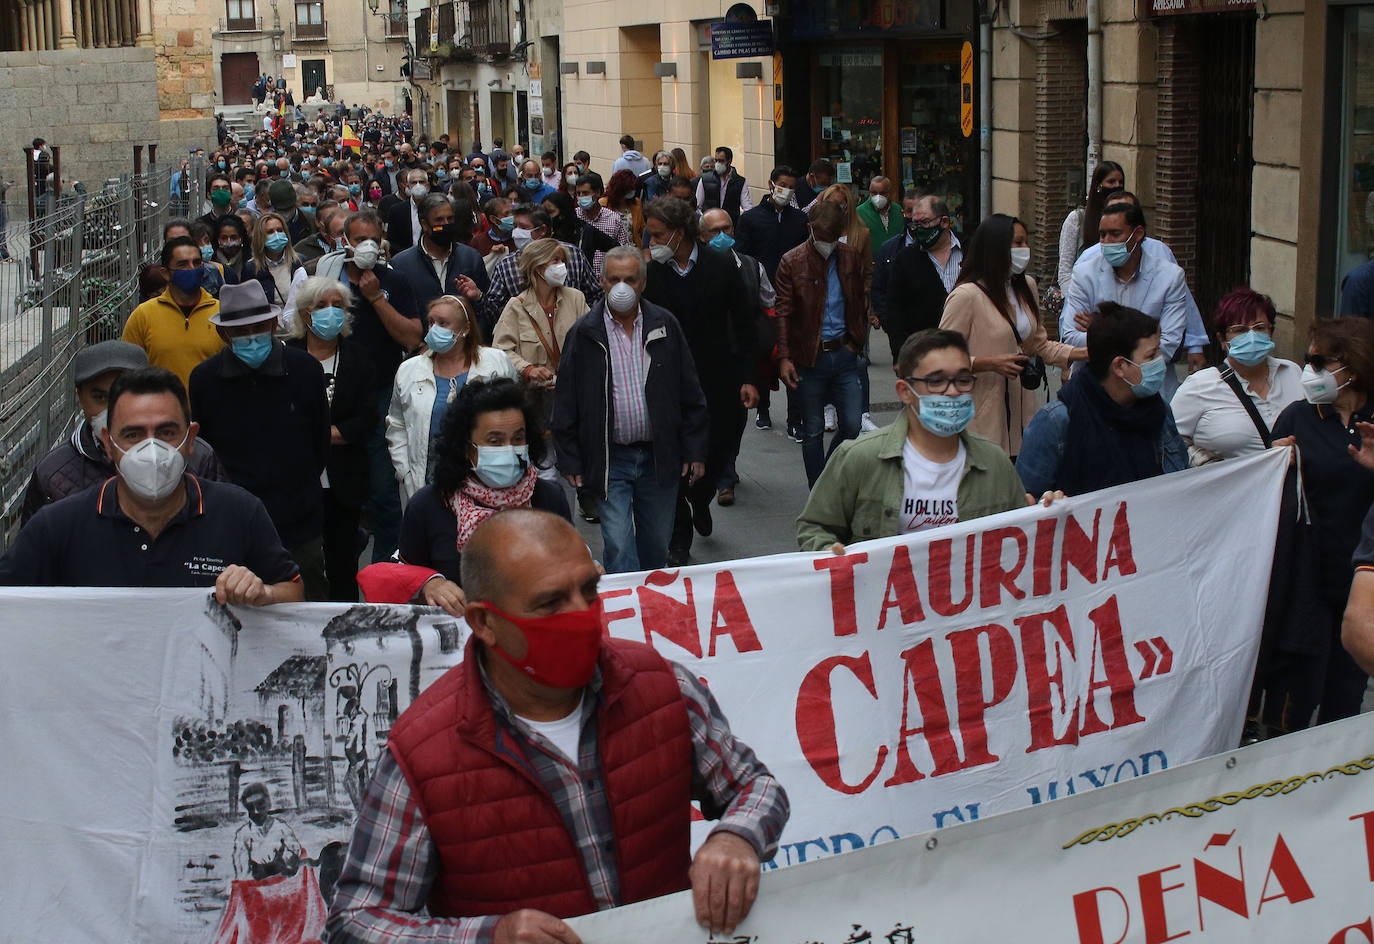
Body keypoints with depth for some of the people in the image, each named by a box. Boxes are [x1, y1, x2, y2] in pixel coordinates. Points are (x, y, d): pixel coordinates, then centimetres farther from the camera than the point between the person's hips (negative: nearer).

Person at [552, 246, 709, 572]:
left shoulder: (666, 325, 4)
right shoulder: (584, 333, -2)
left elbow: (690, 394, 7)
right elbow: (566, 403, 1)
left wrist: (694, 450, 3)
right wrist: (570, 461, -2)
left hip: (660, 458, 2)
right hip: (610, 459, -2)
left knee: (656, 546, 13)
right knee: (619, 548, -8)